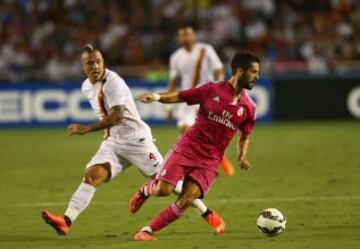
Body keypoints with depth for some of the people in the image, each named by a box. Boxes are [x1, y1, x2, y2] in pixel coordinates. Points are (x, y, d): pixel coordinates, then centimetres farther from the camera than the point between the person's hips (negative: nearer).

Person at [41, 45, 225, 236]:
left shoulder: (113, 82, -18)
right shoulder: (87, 87, 8)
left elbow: (117, 116, -27)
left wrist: (87, 129, -30)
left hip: (136, 139, -7)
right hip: (112, 142, 7)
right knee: (91, 175, -14)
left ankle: (207, 214, 10)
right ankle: (66, 221, -27)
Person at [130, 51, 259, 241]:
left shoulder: (248, 108, 6)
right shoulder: (212, 90, -3)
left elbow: (245, 136, 20)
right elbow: (180, 96, 4)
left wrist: (242, 157, 2)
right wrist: (157, 96, -13)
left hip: (210, 161, 2)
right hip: (187, 148, -2)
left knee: (186, 201, -16)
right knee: (163, 190, -17)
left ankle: (147, 231, -3)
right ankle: (146, 190, 21)